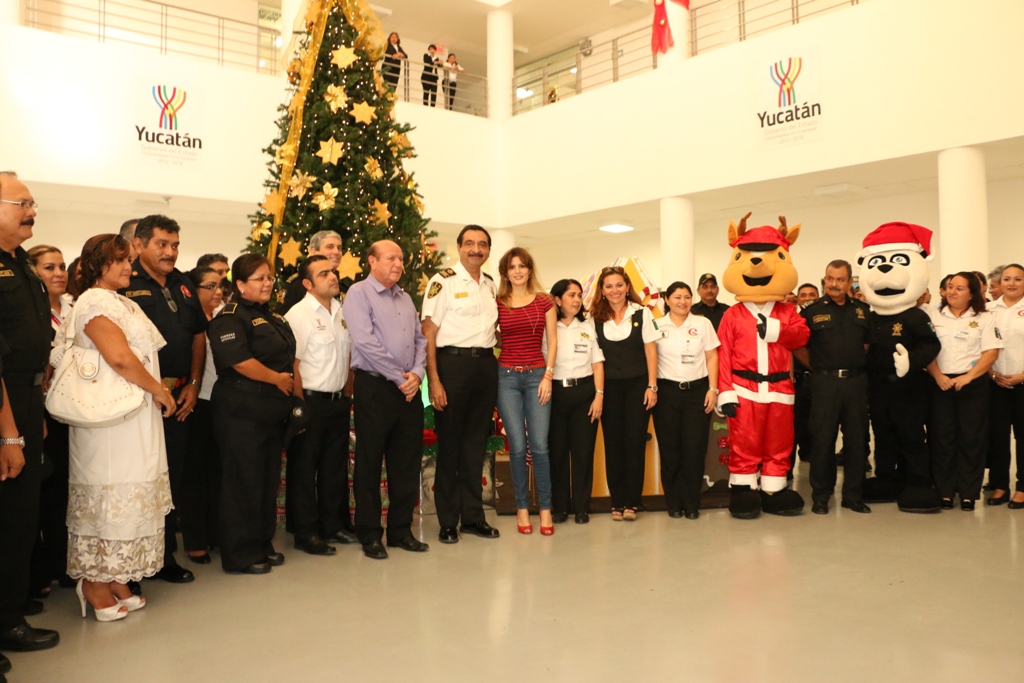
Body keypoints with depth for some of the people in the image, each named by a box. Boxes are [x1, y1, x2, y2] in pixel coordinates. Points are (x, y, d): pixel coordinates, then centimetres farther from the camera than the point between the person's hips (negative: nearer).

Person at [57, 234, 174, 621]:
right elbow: (120, 357, -22)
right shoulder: (95, 302, -12)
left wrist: (158, 391, 5)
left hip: (134, 421, 9)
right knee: (108, 496, -2)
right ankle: (95, 585, 9)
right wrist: (159, 390, -12)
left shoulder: (120, 302, 18)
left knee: (124, 498, 12)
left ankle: (115, 579, 21)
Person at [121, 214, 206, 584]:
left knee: (173, 479, 13)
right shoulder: (124, 284, -8)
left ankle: (165, 557, 25)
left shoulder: (183, 285, 13)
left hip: (179, 396, 6)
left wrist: (193, 384, 8)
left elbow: (198, 335, 18)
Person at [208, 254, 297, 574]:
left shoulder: (274, 317, 17)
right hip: (242, 412, -8)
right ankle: (240, 555, 9)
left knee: (269, 480, 13)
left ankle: (263, 544, 25)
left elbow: (290, 356, 22)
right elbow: (238, 360, -22)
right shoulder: (230, 317, -9)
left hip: (274, 412, 9)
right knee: (244, 483, -2)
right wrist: (277, 379, -14)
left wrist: (296, 387, 8)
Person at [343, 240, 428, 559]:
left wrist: (416, 373, -3)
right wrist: (399, 378, -13)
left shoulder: (405, 298, 17)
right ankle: (370, 536, 13)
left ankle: (401, 530, 21)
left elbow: (420, 340, 15)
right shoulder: (359, 293, -4)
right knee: (369, 463, 2)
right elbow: (366, 342, -15)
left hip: (409, 389, 7)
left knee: (407, 463, 10)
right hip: (375, 387, -6)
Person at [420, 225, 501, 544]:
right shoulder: (443, 281, -5)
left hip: (486, 365, 5)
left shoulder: (491, 284, 13)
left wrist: (495, 372, 10)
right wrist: (433, 381, -16)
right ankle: (448, 522, 14)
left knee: (476, 443, 11)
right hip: (453, 363, -5)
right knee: (450, 444, 3)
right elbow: (428, 333, -9)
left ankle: (473, 516, 22)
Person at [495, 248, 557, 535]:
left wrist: (548, 375, -3)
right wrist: (490, 367, -6)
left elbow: (552, 341, 5)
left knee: (539, 445, -4)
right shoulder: (497, 304, 5)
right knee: (517, 446, 1)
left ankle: (545, 508, 8)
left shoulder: (544, 301, 6)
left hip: (537, 376, 0)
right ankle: (522, 508, 13)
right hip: (506, 376, 0)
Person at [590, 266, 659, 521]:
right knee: (613, 443, 4)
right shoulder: (595, 318, 2)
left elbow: (650, 350, 0)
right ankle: (617, 501, 12)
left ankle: (632, 502, 8)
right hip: (609, 387, 1)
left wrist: (652, 386, -4)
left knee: (635, 441, 0)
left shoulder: (642, 313, -1)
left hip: (637, 384, -1)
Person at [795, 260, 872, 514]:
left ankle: (853, 495, 18)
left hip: (856, 381, 3)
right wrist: (818, 367, 4)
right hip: (825, 382, -3)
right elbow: (798, 347, 5)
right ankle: (820, 497, 10)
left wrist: (859, 364, 10)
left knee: (857, 440, 7)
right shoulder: (812, 311, 1)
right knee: (822, 440, 0)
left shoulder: (863, 310, 10)